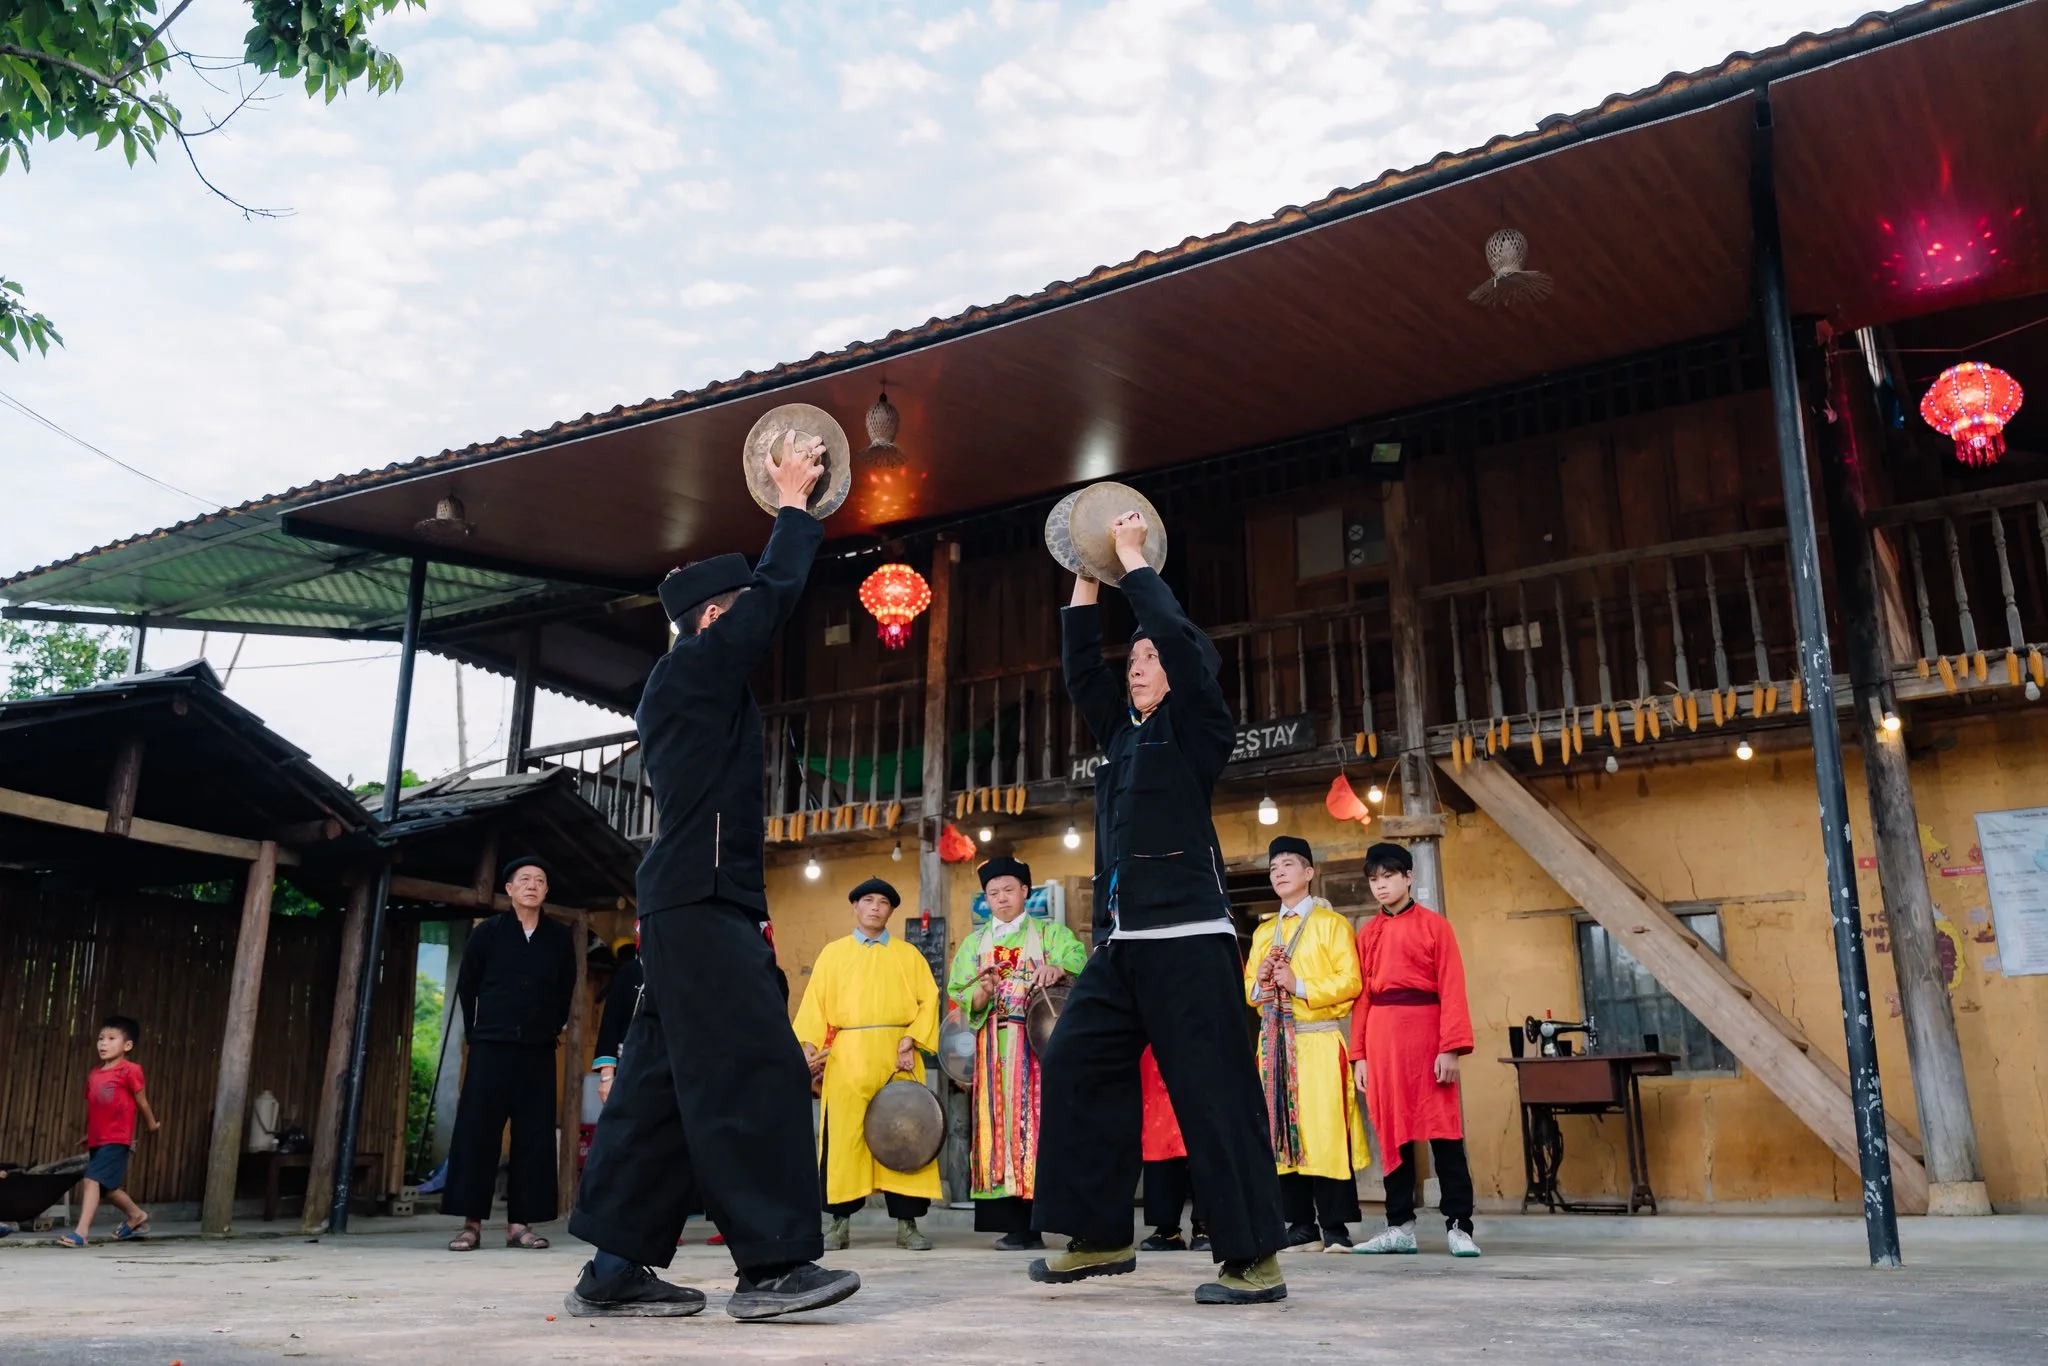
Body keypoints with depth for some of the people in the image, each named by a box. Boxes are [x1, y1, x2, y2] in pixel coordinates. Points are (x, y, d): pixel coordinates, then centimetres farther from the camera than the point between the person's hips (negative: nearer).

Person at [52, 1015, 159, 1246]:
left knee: (92, 1180, -18)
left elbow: (141, 1101, 2)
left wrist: (152, 1124, 11)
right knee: (106, 1187, 17)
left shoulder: (130, 1070, -9)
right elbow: (93, 1107, 18)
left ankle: (81, 1232, -18)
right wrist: (88, 1135, 18)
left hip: (116, 1139, -8)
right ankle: (137, 1215, 36)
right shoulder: (94, 1074, 11)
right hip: (97, 1140, 8)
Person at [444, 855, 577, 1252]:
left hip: (538, 1050, 2)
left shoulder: (560, 936, 5)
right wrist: (476, 1032, 8)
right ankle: (471, 1223, 1)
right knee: (476, 1132, -4)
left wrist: (551, 1028, 9)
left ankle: (520, 1223, 4)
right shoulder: (487, 932, 1)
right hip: (490, 1047, -1)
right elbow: (466, 987, 9)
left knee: (534, 1137, 0)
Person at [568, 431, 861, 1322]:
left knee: (661, 1083, 8)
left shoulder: (695, 688, 21)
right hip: (699, 904, -10)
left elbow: (765, 601, 36)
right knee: (754, 1072, -13)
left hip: (695, 905, 10)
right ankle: (771, 1263, -13)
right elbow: (776, 594, -9)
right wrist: (794, 504, 4)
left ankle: (615, 1267, 10)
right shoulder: (694, 669, -6)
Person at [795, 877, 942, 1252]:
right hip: (846, 1056, 0)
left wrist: (910, 1040, -9)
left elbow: (929, 1000, 4)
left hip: (896, 1055, 0)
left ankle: (907, 1223, 3)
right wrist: (809, 1046, -8)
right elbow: (814, 1003, 6)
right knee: (843, 1137, -2)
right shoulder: (832, 953, 14)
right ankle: (840, 1222, 7)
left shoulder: (908, 954, 14)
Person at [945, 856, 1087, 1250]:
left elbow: (1077, 957, -9)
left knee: (1039, 1120, -9)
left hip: (1039, 1043, -2)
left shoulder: (1050, 932, 10)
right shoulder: (974, 943, 17)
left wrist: (1057, 969, -31)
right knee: (1001, 1121, -3)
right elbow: (960, 995, 7)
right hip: (995, 1049, 2)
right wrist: (982, 992, -15)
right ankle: (1015, 1224, -2)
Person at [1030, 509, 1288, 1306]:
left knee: (1213, 1093, -8)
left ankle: (1254, 1258, -1)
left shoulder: (1197, 729, -1)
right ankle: (1100, 1237, 12)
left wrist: (1132, 555, -1)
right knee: (1074, 1068, 3)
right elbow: (1081, 667, 20)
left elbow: (1176, 635, -11)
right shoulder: (1124, 734, 18)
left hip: (1186, 938, -8)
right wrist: (1087, 579, 19)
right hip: (1124, 943, 8)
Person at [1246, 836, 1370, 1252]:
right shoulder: (1263, 932, 19)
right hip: (1275, 1043, 5)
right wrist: (1260, 982, -3)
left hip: (1320, 1041, -5)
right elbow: (1248, 991, 19)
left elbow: (1350, 982, -7)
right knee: (1281, 1131, 2)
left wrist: (1299, 986, -15)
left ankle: (1335, 1226, -4)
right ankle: (1302, 1225, 8)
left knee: (1326, 1130, -9)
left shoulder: (1332, 923, 3)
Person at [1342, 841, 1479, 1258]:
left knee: (1442, 1129, -2)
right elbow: (1361, 996, 10)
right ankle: (1400, 1226, 14)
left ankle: (1459, 1225, 4)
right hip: (1382, 1037, 4)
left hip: (1425, 1033, -4)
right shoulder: (1366, 934, 13)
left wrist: (1451, 1048, -12)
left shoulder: (1434, 926, 1)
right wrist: (1359, 1054, 4)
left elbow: (1451, 989, -4)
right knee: (1391, 1130, 7)